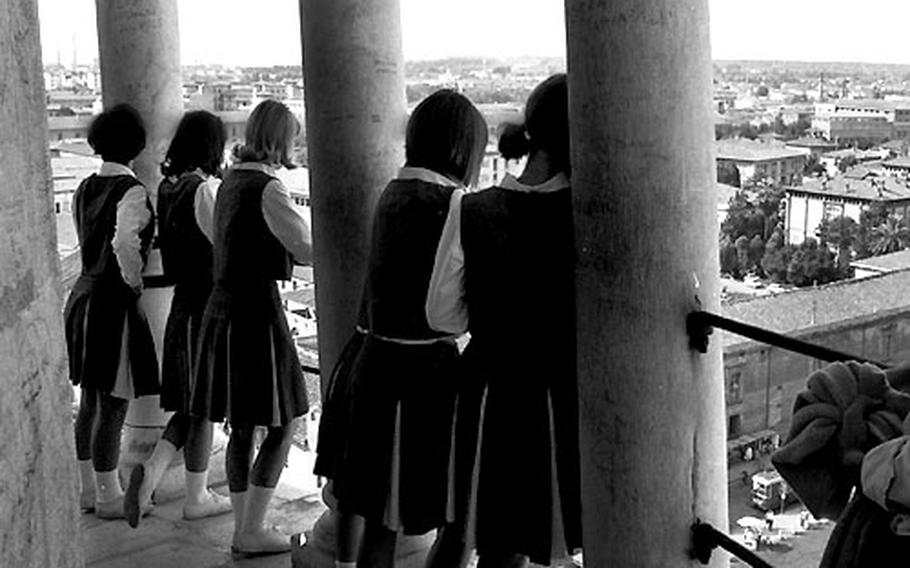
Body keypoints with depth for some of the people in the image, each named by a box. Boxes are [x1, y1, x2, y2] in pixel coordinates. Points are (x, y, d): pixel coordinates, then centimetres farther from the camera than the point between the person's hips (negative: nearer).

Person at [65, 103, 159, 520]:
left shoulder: (84, 189, 9)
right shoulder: (132, 192, -16)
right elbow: (124, 242, -32)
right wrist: (135, 281, -17)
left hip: (84, 296, 9)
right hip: (114, 303, -9)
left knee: (90, 401, 17)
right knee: (113, 405, 1)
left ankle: (88, 488, 29)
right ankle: (108, 497, 11)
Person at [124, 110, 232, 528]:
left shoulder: (168, 187, 6)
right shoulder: (205, 188, -18)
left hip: (183, 303, 7)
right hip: (208, 308, -7)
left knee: (192, 403, 16)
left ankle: (151, 471, 0)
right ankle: (197, 497, 16)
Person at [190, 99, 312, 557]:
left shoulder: (231, 180, 11)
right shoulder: (268, 188, -15)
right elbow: (308, 250, -14)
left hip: (223, 308, 9)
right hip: (256, 311, -9)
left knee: (241, 426, 15)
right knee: (282, 425, 2)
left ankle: (243, 527, 23)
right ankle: (252, 532, 7)